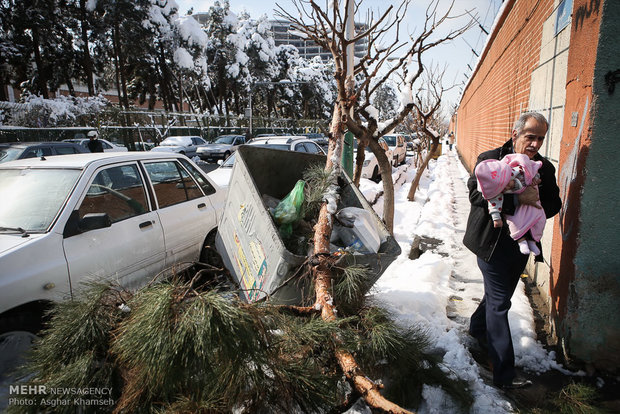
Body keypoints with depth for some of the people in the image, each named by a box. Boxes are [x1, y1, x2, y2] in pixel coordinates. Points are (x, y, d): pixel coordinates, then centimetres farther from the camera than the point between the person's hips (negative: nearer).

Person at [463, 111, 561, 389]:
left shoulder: (545, 168, 5)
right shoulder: (489, 160, -10)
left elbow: (554, 204, 7)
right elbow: (476, 195, -22)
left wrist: (535, 204, -15)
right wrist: (517, 199, -31)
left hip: (522, 244, 6)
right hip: (493, 243, -6)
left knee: (499, 296, 21)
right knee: (499, 303, -2)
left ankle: (477, 328, 48)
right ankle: (504, 373, 5)